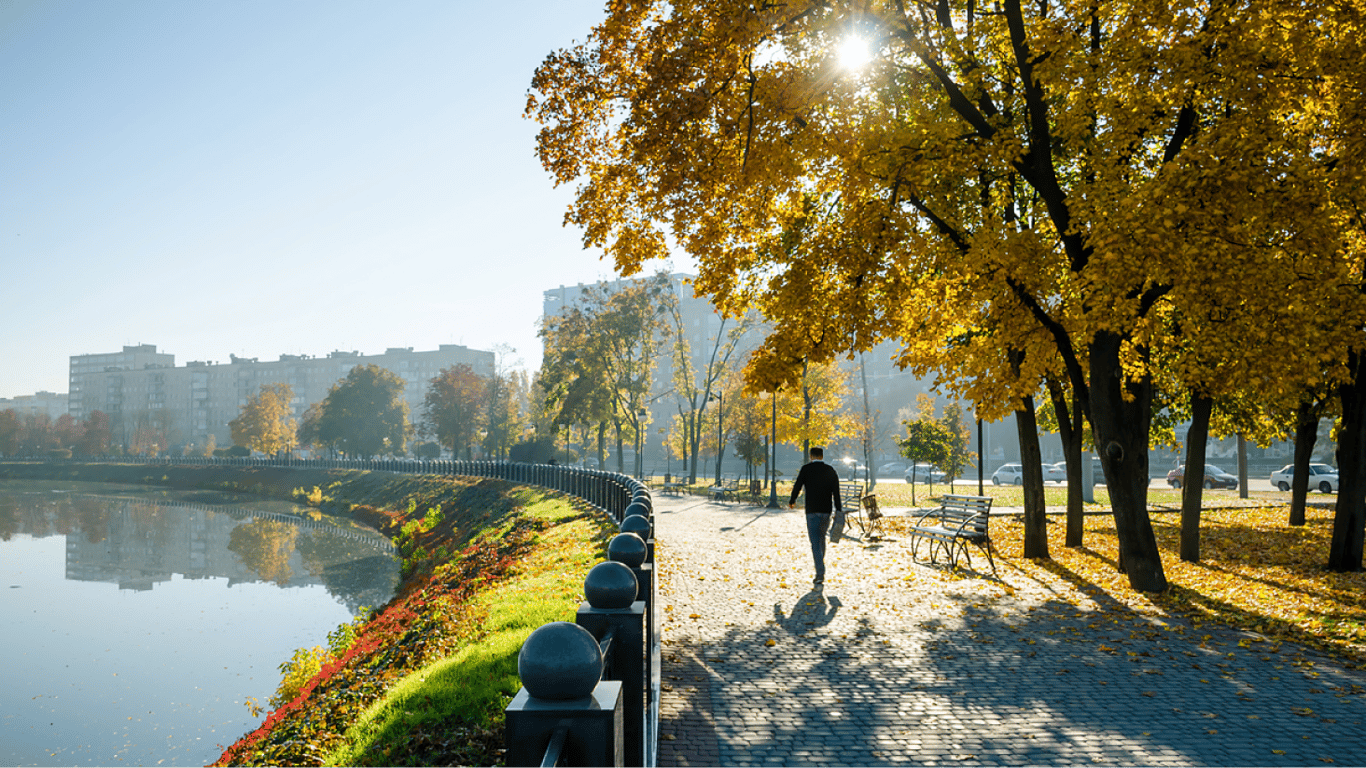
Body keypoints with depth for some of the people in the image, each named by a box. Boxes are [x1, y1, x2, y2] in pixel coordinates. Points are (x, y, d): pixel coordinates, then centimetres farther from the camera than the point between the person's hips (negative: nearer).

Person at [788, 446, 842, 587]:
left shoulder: (806, 468, -4)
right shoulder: (830, 470, 5)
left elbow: (797, 486, -3)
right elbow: (836, 492, 1)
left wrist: (792, 501, 15)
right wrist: (839, 511, 2)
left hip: (812, 511, -4)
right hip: (827, 510, 4)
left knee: (815, 542, -4)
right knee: (821, 537, 22)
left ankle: (820, 574, -13)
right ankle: (820, 568, 31)